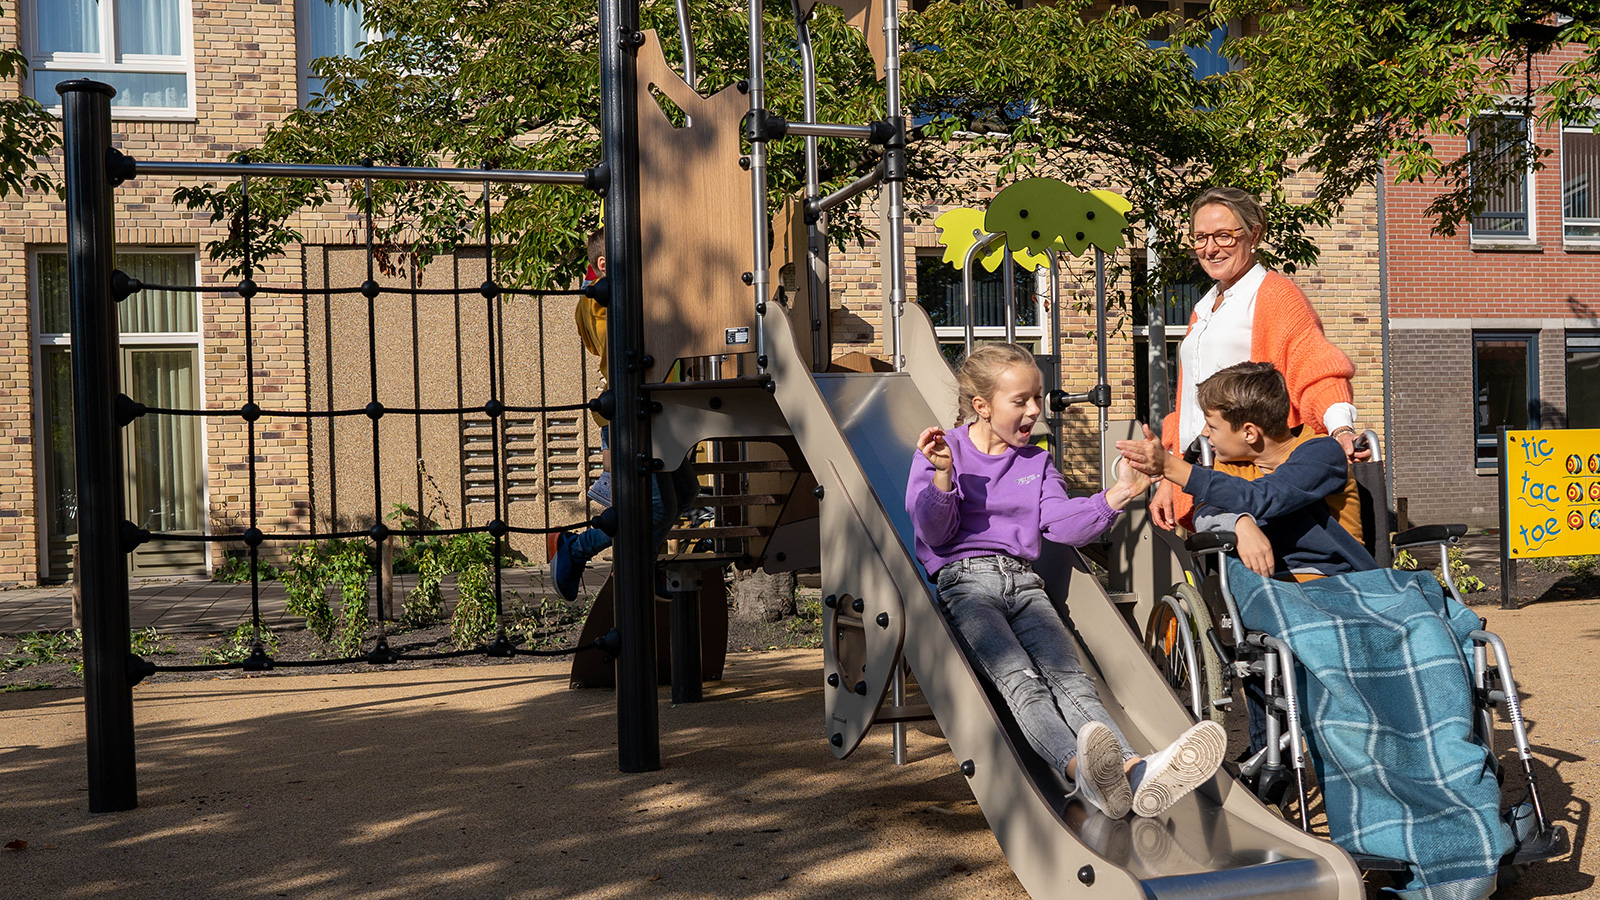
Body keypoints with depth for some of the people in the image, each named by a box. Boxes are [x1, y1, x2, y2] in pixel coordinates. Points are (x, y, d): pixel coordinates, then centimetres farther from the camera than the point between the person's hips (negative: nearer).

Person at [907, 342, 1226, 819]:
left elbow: (1063, 524, 12)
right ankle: (1083, 772, -56)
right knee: (1020, 682, -31)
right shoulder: (945, 451, 9)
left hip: (1024, 583, 5)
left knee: (1070, 678, -24)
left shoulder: (1036, 462, 24)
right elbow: (933, 533, 0)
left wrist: (1117, 494, -1)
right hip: (966, 582, -4)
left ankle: (1133, 770, -49)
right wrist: (943, 476, -16)